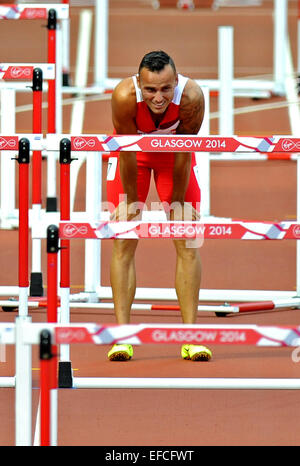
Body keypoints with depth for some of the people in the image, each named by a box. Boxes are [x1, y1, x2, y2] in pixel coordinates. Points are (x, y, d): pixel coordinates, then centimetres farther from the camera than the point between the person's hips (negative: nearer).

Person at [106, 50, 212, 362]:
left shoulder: (192, 97, -37)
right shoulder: (124, 96, -39)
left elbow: (183, 154, -24)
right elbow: (127, 154, -25)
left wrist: (178, 202, -14)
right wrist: (131, 199, -14)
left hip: (173, 149, 1)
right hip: (132, 149, -1)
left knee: (187, 242, -5)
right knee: (123, 241, -8)